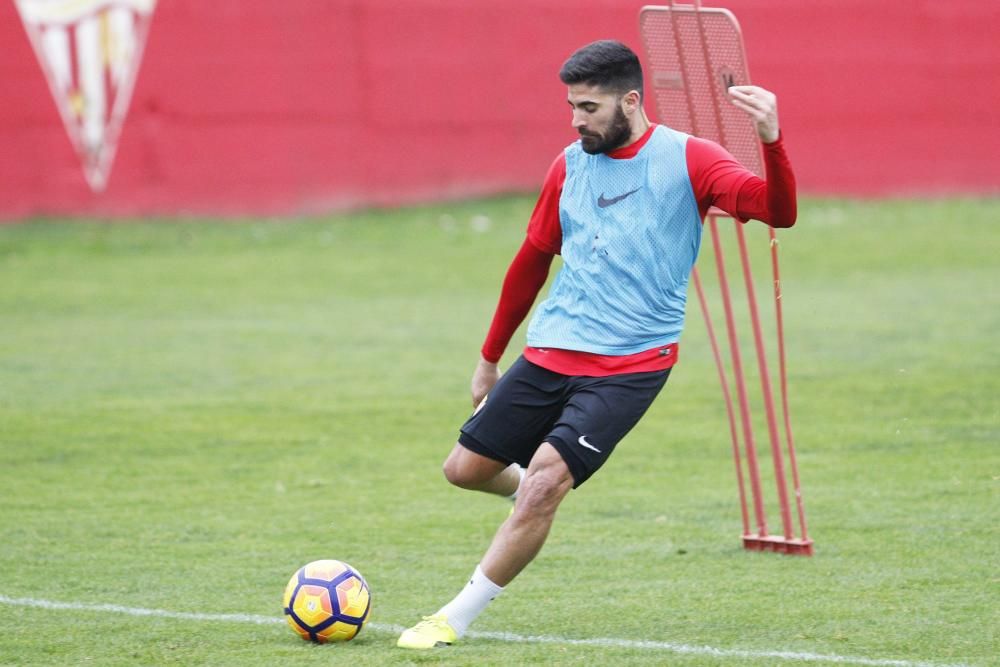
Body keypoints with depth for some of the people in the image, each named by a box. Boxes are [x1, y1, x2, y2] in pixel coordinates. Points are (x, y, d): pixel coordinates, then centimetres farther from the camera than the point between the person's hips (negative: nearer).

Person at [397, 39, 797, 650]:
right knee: (465, 468, 5)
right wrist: (490, 357, 25)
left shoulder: (685, 160, -7)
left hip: (630, 365, -6)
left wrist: (772, 142, -39)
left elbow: (778, 211, -19)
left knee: (544, 481, -19)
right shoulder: (571, 165, 8)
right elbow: (534, 260, 20)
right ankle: (530, 490, 39)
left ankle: (457, 619, -7)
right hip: (550, 353, 6)